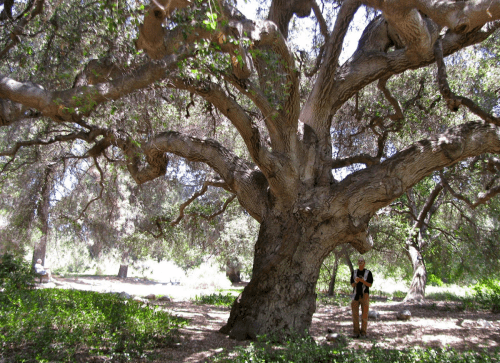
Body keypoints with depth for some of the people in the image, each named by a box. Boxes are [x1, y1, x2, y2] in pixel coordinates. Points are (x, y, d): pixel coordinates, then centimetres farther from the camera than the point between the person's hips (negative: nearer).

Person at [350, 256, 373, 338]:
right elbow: (352, 285, 6)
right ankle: (356, 332, 6)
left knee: (364, 314, -1)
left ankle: (363, 332, 8)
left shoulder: (368, 273, 2)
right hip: (356, 295, 2)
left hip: (364, 295, -2)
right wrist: (356, 282, -17)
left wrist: (361, 280, -21)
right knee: (355, 314, -1)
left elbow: (369, 285, -6)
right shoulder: (354, 272, 10)